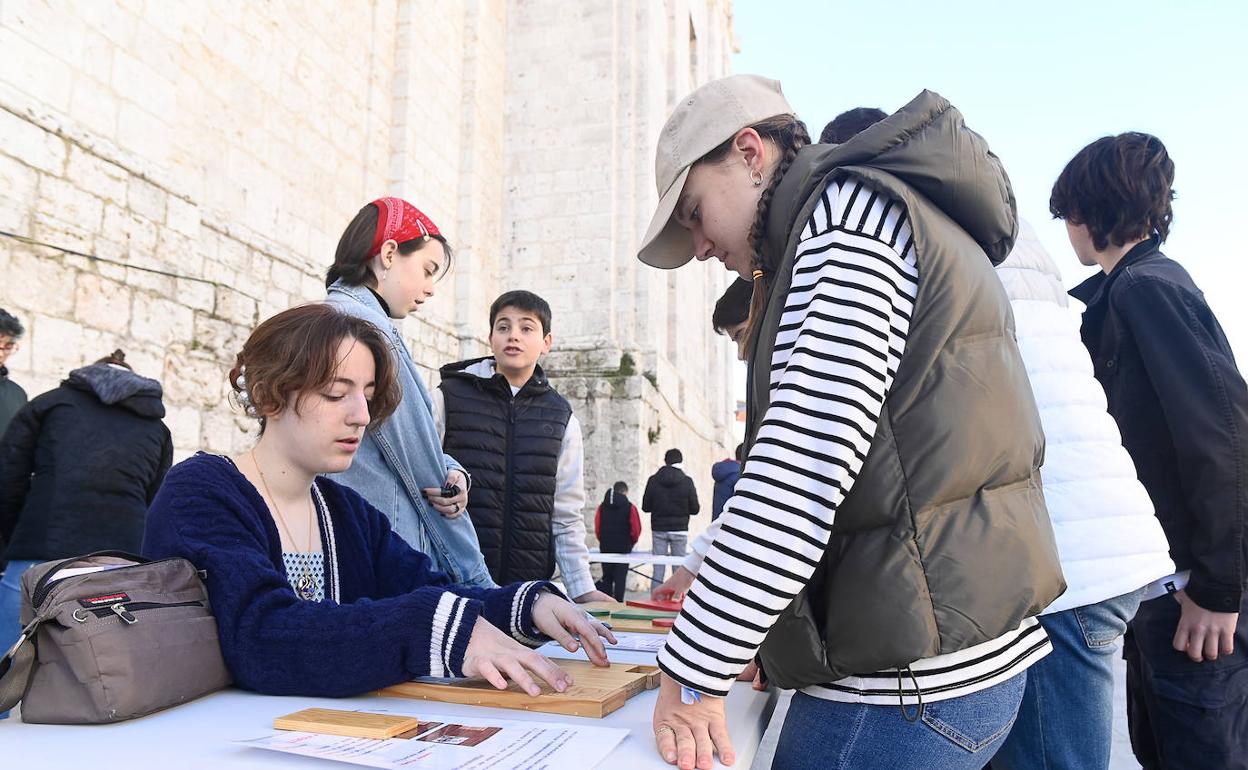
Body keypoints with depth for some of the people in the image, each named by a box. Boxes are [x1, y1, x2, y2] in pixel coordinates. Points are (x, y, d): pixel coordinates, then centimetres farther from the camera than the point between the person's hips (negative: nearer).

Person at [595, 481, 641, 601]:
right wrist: (630, 543, 10)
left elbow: (597, 529, 1)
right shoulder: (630, 507, -6)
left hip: (605, 547, 3)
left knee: (607, 578, 11)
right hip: (623, 548, -3)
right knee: (620, 578, 2)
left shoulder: (602, 507, 2)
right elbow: (636, 530, -7)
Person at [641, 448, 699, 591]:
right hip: (679, 530, -1)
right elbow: (695, 509, -4)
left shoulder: (653, 480, -3)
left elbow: (645, 507, 1)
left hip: (658, 529, 1)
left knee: (658, 570, 5)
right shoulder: (687, 481, -7)